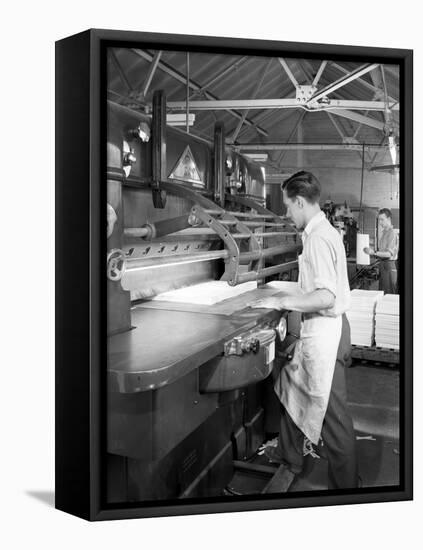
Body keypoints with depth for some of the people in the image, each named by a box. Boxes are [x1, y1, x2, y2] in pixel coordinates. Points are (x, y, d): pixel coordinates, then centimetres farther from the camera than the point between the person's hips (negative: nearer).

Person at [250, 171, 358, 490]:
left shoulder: (318, 238, -20)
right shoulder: (324, 231, 11)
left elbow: (326, 296, -27)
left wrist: (282, 302, -19)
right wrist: (290, 300, 16)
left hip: (325, 330, -11)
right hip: (319, 328, 11)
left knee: (332, 411, 2)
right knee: (293, 384, 23)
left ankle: (345, 484, 18)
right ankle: (291, 456, 41)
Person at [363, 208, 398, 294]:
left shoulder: (392, 233, -13)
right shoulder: (384, 232, 15)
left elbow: (389, 254, -23)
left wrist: (374, 253, -32)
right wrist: (372, 253, 9)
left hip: (390, 266, -9)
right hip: (384, 265, 9)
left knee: (389, 294, -5)